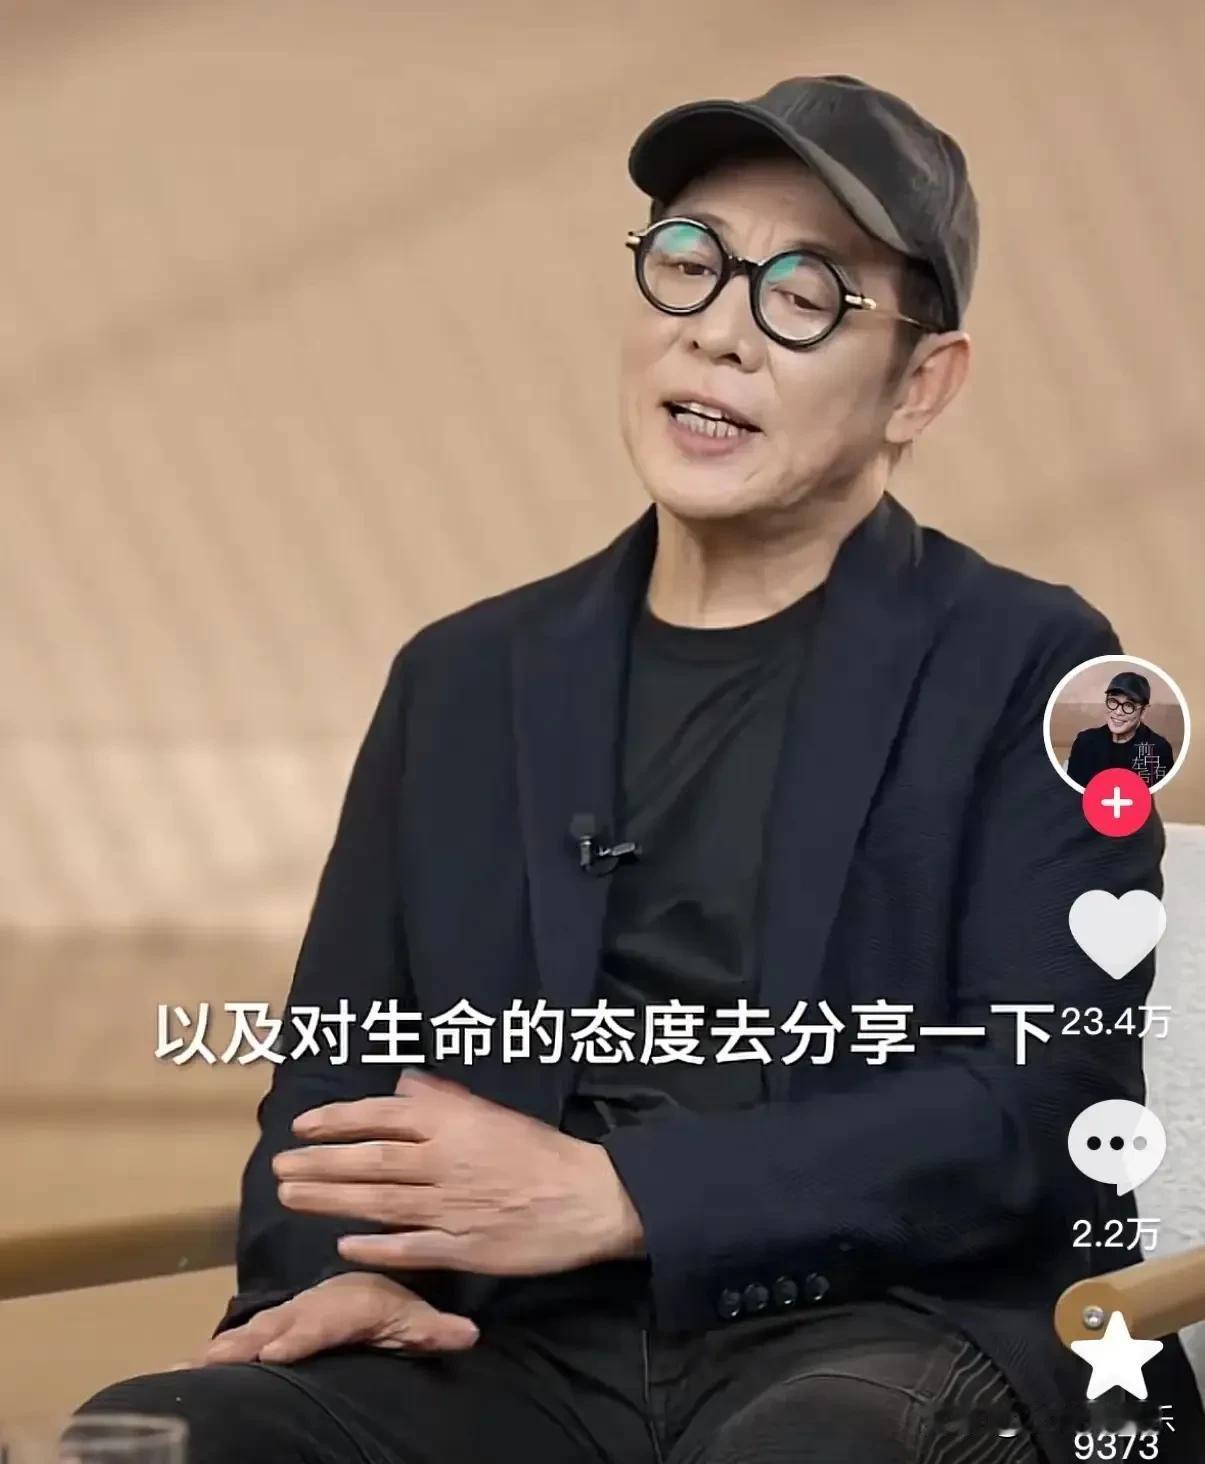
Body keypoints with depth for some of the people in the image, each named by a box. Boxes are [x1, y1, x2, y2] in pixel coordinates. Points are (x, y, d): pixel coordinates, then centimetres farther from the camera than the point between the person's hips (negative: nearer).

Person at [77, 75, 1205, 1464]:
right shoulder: (464, 679, 18)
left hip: (885, 1344, -4)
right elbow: (335, 1076, 18)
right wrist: (332, 1275, -6)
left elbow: (1050, 1097, -7)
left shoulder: (1024, 671, 4)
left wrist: (614, 1197, -14)